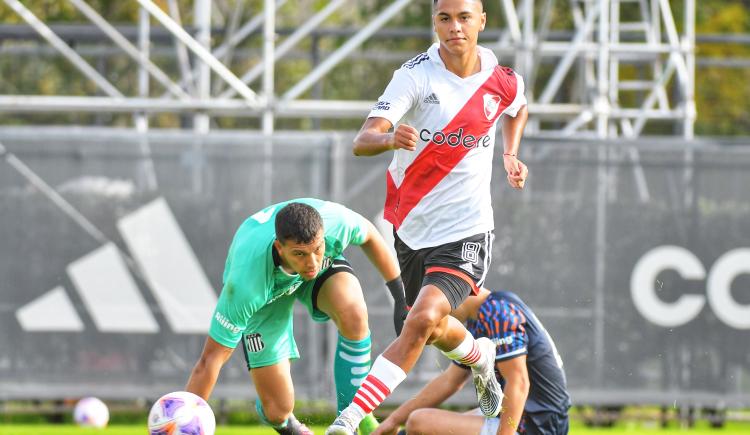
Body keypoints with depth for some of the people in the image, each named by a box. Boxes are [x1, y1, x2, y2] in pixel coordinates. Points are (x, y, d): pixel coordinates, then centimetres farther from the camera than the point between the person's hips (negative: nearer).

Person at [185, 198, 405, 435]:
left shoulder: (336, 221, -37)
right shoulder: (246, 284, -43)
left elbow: (369, 236, -10)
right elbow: (210, 360, -36)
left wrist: (400, 292, -3)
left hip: (326, 270, 2)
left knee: (353, 315, -33)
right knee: (278, 412, -9)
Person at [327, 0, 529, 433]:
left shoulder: (503, 81, -4)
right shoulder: (417, 74, -13)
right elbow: (362, 141, -25)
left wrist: (511, 155, 9)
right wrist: (390, 139, -46)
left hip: (466, 231, -1)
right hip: (412, 226, 2)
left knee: (423, 320, -23)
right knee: (437, 331, 20)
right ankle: (479, 356, 55)